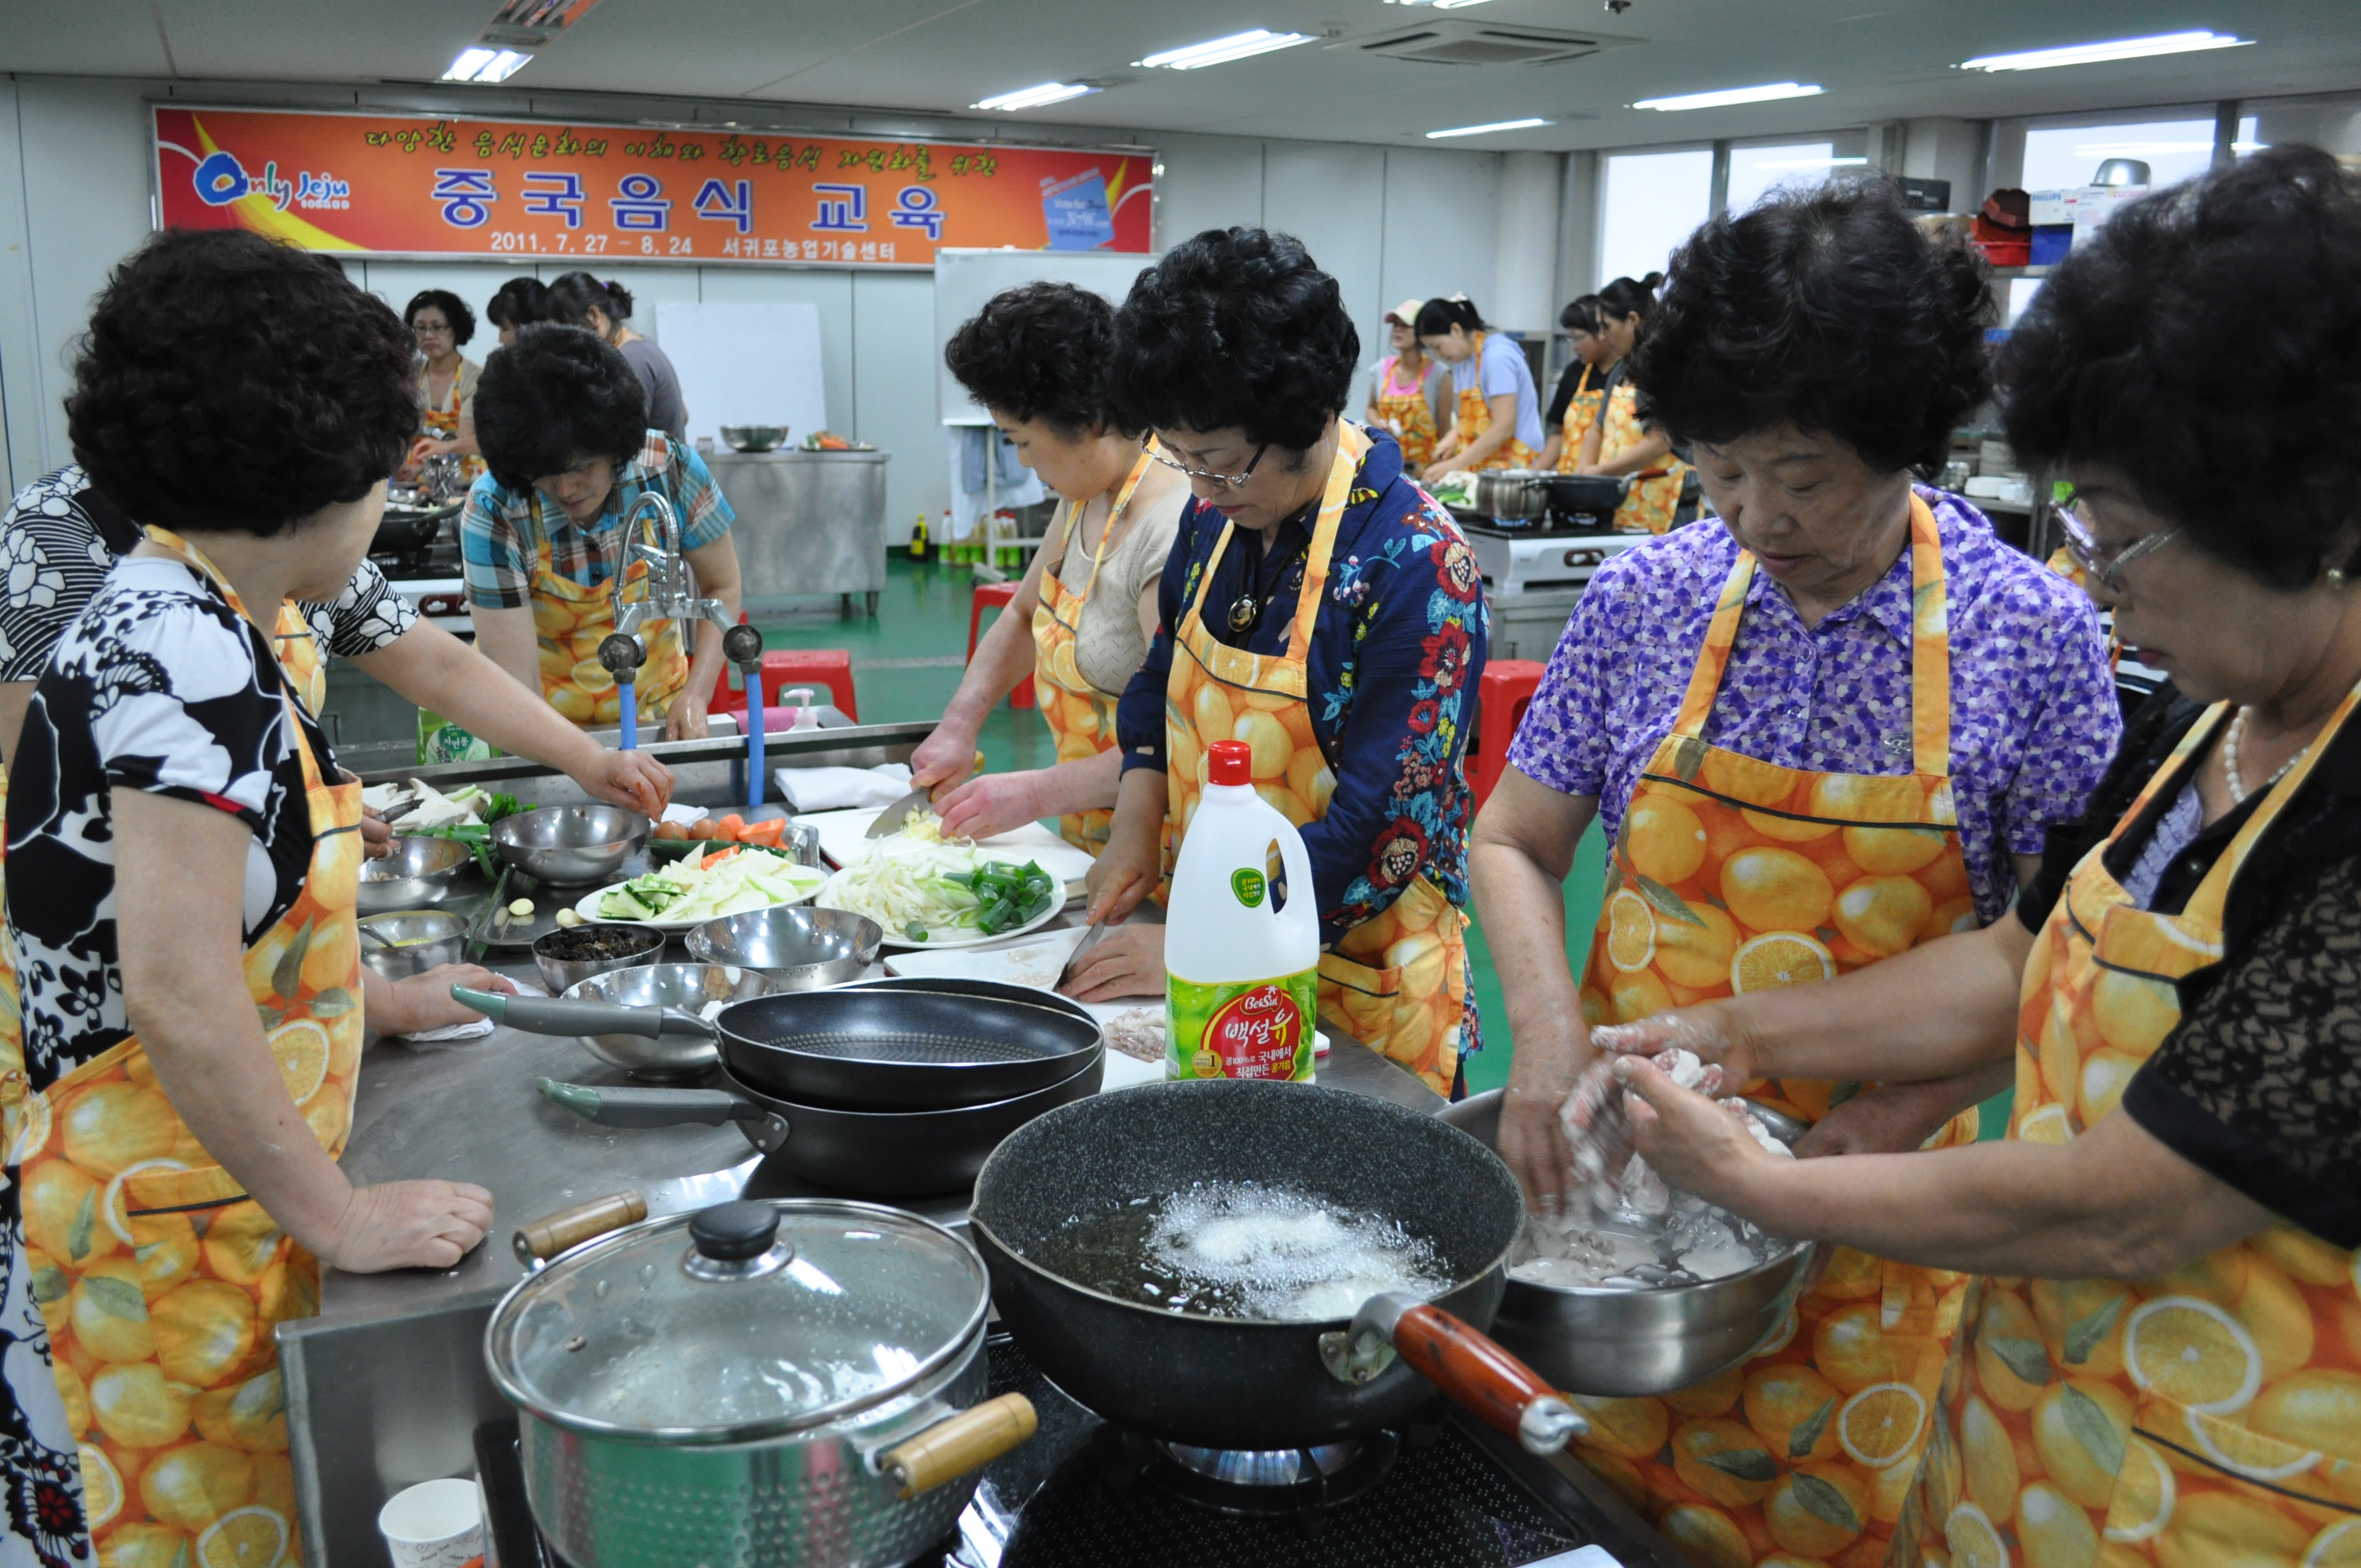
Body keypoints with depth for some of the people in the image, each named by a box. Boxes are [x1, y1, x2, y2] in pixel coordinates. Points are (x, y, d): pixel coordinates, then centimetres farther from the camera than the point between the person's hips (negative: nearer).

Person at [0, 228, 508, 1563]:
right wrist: (342, 1217, -19)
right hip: (154, 1246, -9)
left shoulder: (184, 619, 6)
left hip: (214, 1203, 9)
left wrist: (384, 999, 25)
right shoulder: (184, 649, -24)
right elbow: (180, 999, -28)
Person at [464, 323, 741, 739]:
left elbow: (721, 587, -1)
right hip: (541, 729, -2)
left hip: (654, 716, 2)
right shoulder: (492, 515, -20)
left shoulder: (672, 470, -15)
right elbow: (515, 685, -21)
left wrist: (696, 696, -13)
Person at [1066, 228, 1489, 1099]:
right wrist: (1136, 825, -1)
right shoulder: (1216, 516, 0)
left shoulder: (1416, 563, -22)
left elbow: (1384, 825, -24)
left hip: (1359, 991, -6)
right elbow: (1162, 678, 15)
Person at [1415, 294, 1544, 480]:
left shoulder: (1497, 357, -14)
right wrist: (1454, 437, 0)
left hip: (1509, 465, -7)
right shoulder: (1463, 359, 12)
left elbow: (1503, 428, -19)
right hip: (1479, 467, 7)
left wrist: (1453, 465, -19)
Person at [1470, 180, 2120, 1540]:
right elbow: (1515, 843, 2)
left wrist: (1900, 1116, -19)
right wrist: (1548, 1029, -15)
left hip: (1859, 1203, -2)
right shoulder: (1647, 597, -5)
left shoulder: (2033, 633, -10)